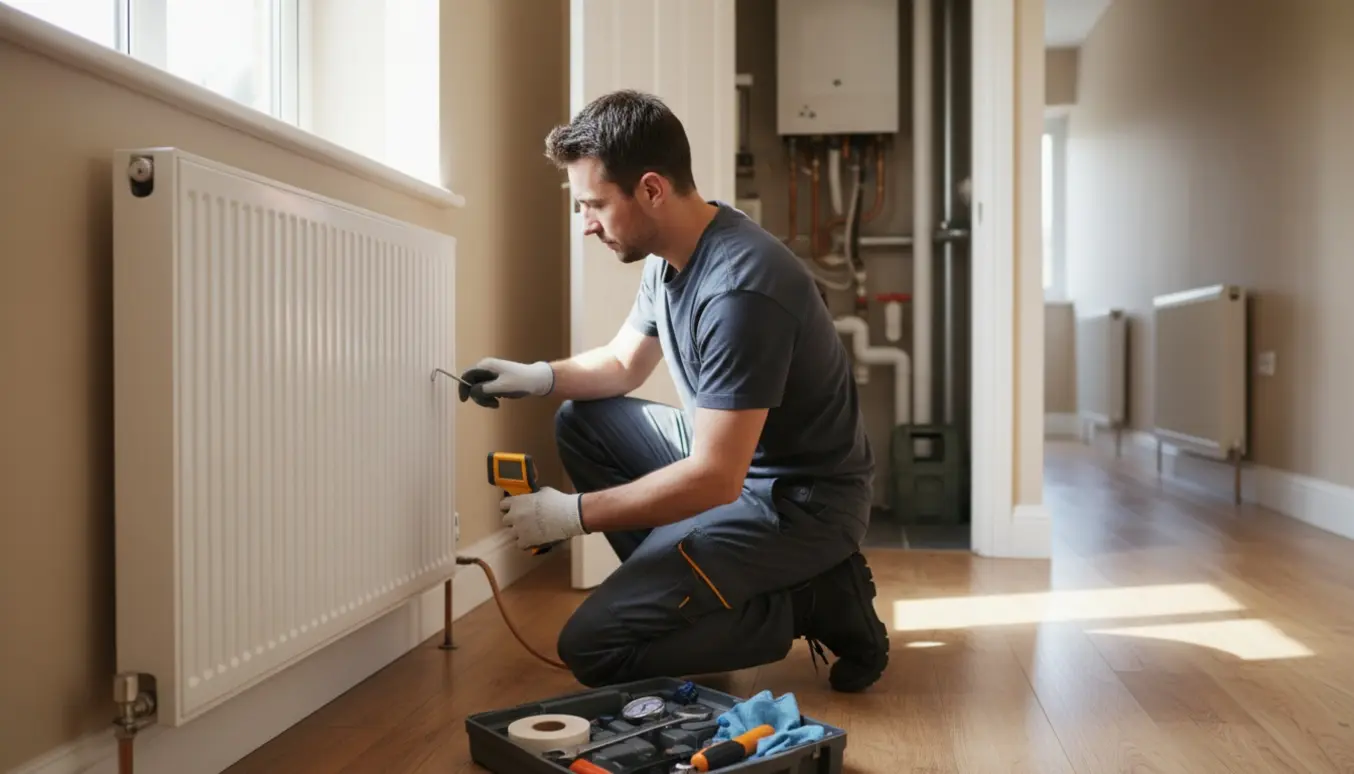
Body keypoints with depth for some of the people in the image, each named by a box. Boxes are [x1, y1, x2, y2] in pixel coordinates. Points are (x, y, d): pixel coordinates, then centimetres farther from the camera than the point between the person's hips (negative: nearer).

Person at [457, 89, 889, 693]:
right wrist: (538, 377, -1)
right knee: (582, 421, 12)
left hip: (799, 503, -9)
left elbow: (717, 478, -28)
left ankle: (818, 601, -4)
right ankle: (685, 594, 8)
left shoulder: (738, 291, -28)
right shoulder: (671, 253, 2)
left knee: (593, 648, -13)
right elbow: (623, 364, 17)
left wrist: (573, 515, -20)